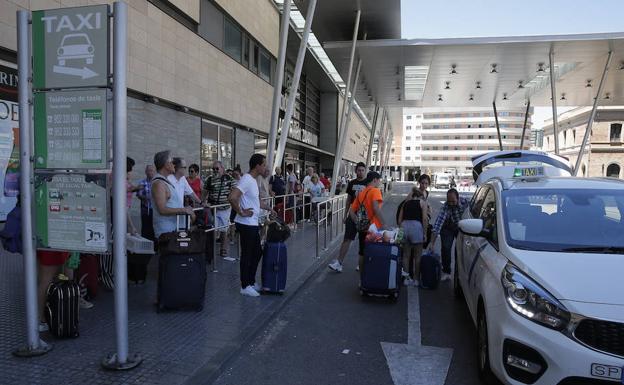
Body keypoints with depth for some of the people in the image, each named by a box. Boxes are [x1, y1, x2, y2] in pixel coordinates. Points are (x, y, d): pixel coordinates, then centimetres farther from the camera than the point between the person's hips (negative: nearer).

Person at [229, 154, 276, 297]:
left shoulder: (253, 180, 12)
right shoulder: (246, 179, -19)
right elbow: (232, 198, -31)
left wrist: (269, 208, 30)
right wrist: (241, 212, -21)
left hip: (253, 224, 10)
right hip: (246, 224, -10)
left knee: (257, 253, 17)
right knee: (247, 255, 1)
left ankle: (251, 282, 30)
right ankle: (245, 286, 13)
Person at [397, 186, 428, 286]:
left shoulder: (406, 203, 21)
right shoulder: (422, 202, 11)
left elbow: (399, 220, 15)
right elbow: (425, 219, -1)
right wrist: (424, 233, 4)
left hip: (404, 226, 4)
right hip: (416, 226, -4)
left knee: (406, 255, 13)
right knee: (417, 256, 8)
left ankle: (407, 277, 17)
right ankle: (415, 279, 12)